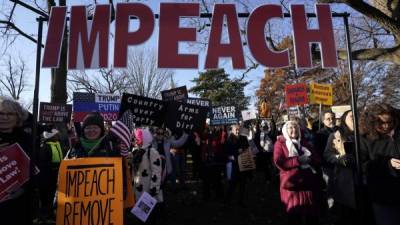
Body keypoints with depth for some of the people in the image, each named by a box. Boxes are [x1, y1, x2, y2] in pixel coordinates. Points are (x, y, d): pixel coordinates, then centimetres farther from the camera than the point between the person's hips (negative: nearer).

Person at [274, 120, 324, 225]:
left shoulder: (304, 143, 17)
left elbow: (318, 159, 10)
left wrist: (309, 159, -12)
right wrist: (298, 160, -17)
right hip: (292, 184, -4)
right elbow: (279, 162, -13)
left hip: (310, 183, 5)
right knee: (294, 216, 6)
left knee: (312, 215, 13)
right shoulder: (280, 143, 1)